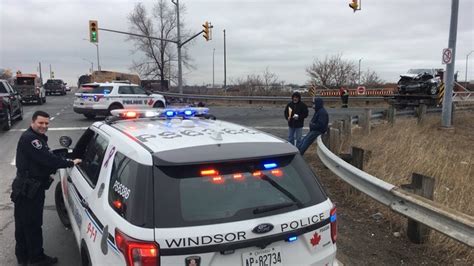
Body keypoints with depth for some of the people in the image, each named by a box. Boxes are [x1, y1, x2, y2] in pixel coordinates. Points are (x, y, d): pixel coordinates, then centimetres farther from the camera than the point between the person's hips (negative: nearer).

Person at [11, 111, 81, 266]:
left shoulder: (38, 138, 16)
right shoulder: (29, 138, -20)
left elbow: (45, 158, 13)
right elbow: (47, 159, -26)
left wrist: (64, 161, -1)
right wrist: (70, 163, -18)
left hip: (30, 188, 11)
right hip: (28, 189, -11)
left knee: (24, 224, 20)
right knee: (32, 224, 3)